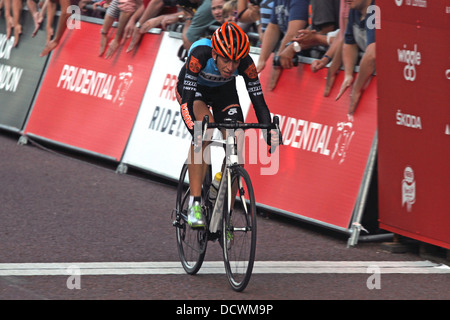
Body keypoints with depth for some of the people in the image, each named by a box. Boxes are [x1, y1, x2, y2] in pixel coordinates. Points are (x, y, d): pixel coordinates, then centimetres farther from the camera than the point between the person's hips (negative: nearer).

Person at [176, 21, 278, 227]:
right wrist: (195, 127, -60)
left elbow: (258, 100, -29)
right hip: (194, 88, -3)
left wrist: (270, 131, -44)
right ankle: (195, 204, -29)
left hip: (224, 91, 3)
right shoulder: (199, 54, -39)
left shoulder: (245, 63, -31)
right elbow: (188, 97, -44)